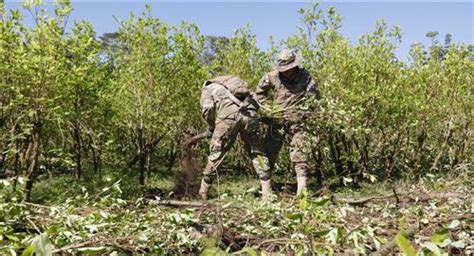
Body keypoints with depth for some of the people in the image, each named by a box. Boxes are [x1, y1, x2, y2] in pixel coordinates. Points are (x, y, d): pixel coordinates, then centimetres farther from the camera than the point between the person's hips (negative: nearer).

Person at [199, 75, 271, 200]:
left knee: (216, 152, 9)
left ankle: (203, 191, 18)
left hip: (228, 115, -3)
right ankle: (267, 192, 11)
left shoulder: (208, 88, 25)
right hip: (249, 114, 3)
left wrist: (212, 126, 18)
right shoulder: (234, 83, 38)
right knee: (256, 152, 13)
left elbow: (207, 109, 3)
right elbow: (255, 103, 23)